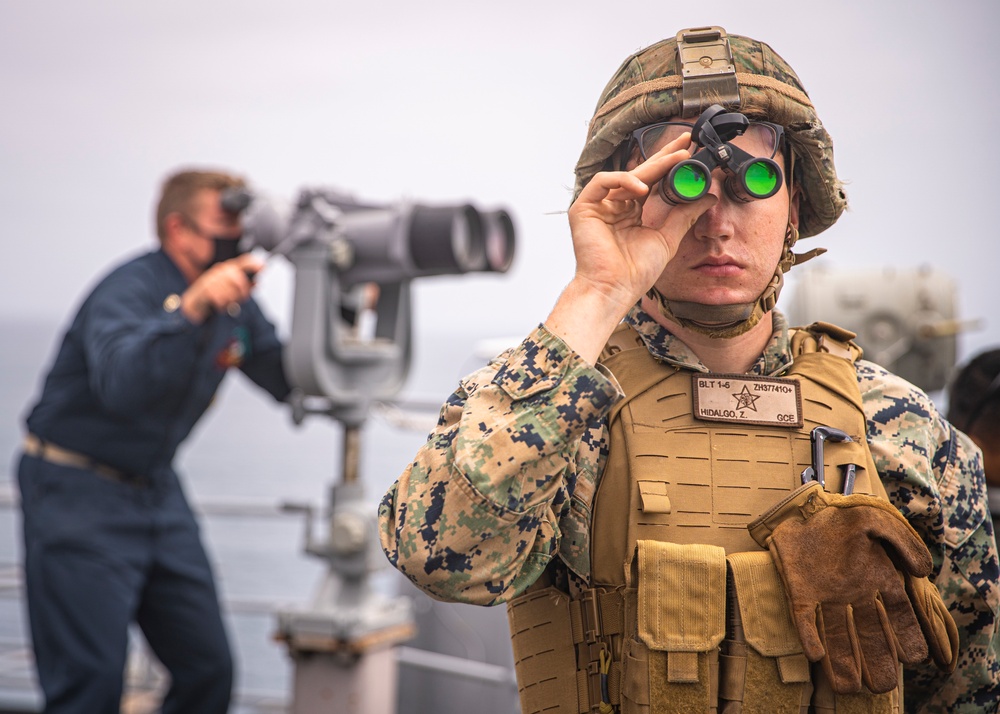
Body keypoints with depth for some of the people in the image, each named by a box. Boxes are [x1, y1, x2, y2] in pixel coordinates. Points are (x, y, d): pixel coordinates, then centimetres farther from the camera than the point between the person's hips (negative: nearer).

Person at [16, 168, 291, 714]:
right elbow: (120, 385, -40)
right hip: (78, 491, -7)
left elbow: (290, 382, 5)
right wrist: (190, 310, -52)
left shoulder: (232, 301, 2)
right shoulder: (129, 291, -21)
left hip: (156, 486, 7)